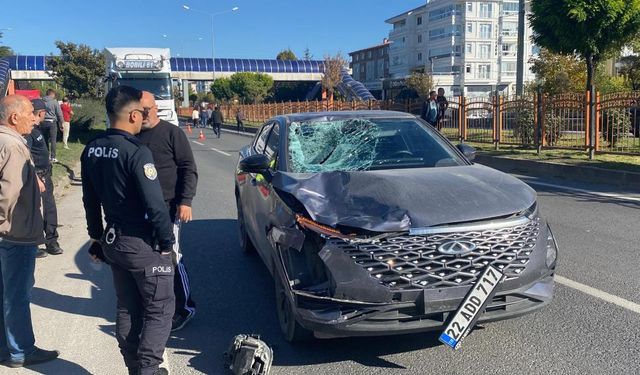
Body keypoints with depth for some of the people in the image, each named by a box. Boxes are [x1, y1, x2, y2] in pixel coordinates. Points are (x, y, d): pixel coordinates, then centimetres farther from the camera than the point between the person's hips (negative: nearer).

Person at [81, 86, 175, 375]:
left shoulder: (91, 150, 4)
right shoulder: (136, 152, -21)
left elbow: (90, 200, 12)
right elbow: (155, 205, -22)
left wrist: (97, 237, 21)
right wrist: (167, 242, -11)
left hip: (113, 240, 8)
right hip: (143, 243, -8)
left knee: (126, 309, 18)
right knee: (160, 309, 6)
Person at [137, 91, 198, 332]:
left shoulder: (172, 133, -4)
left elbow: (189, 169, -6)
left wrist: (185, 201, -14)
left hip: (168, 208, -5)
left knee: (172, 258, -2)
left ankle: (184, 309, 11)